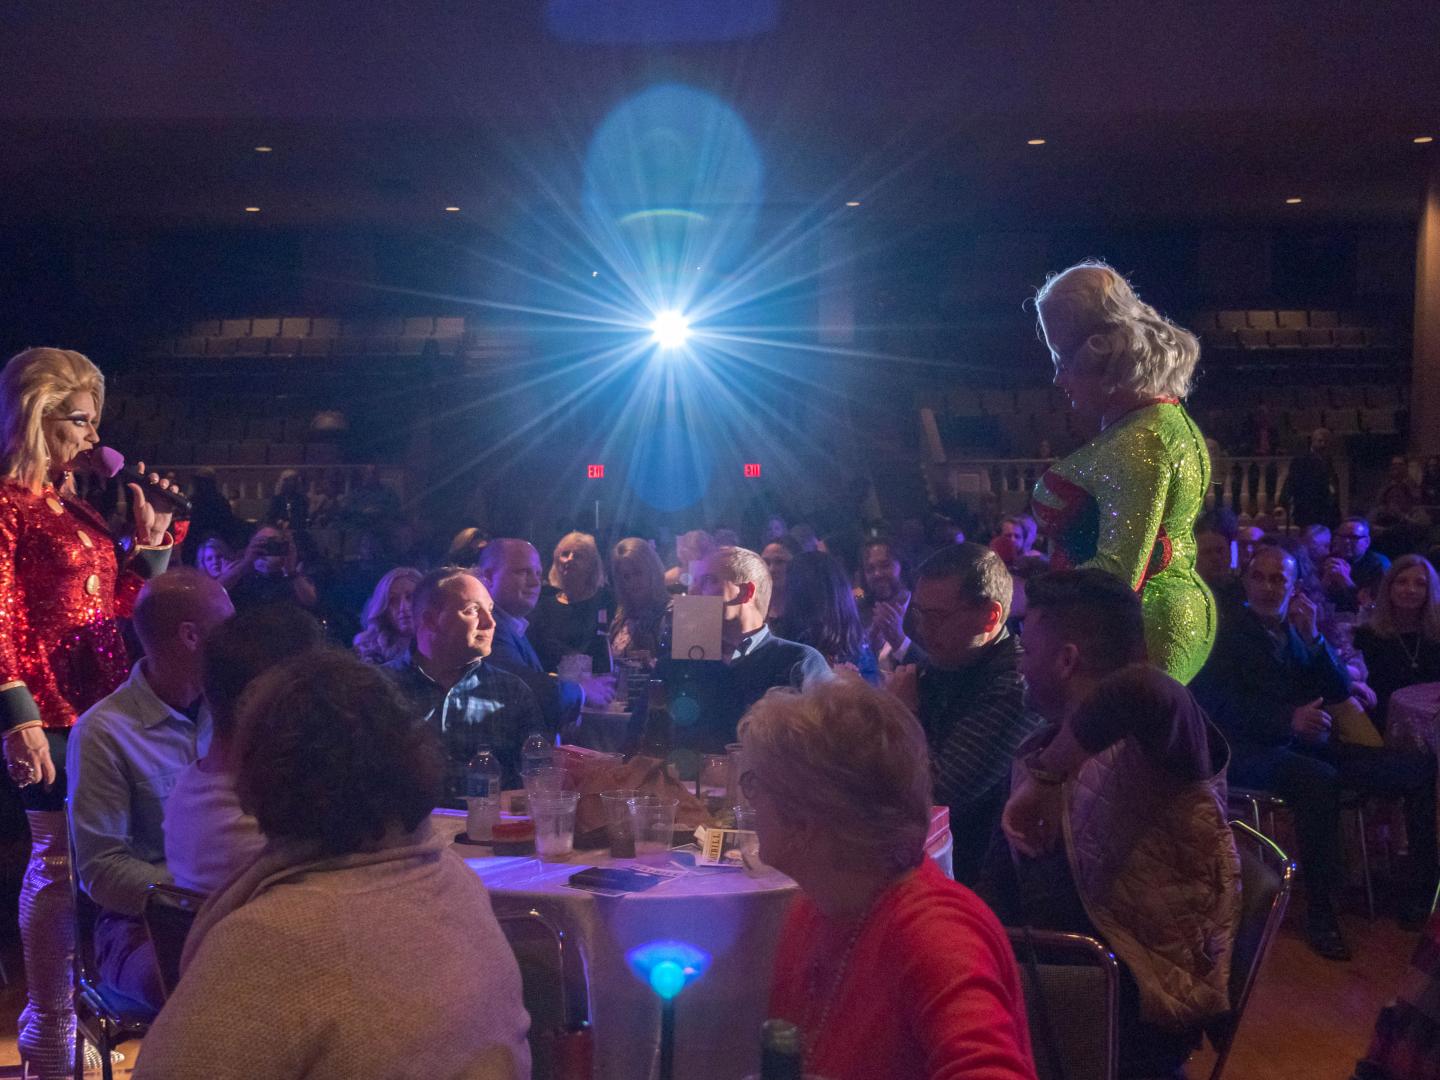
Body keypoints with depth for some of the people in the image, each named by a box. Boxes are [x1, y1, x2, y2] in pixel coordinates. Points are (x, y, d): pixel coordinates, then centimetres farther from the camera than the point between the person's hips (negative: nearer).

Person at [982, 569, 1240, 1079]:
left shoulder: (1159, 735, -10)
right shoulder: (1040, 750, 15)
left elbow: (1141, 691, -36)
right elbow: (1000, 882, 17)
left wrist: (1046, 777, -26)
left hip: (1142, 993, -7)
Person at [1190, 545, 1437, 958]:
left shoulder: (1300, 630, 19)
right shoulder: (1229, 629, 3)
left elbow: (1339, 691, 10)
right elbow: (1221, 702, -11)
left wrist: (1314, 638, -5)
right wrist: (1289, 719, -26)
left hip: (1306, 745, 6)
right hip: (1247, 749, -6)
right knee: (1318, 778, -38)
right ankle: (1320, 915, -27)